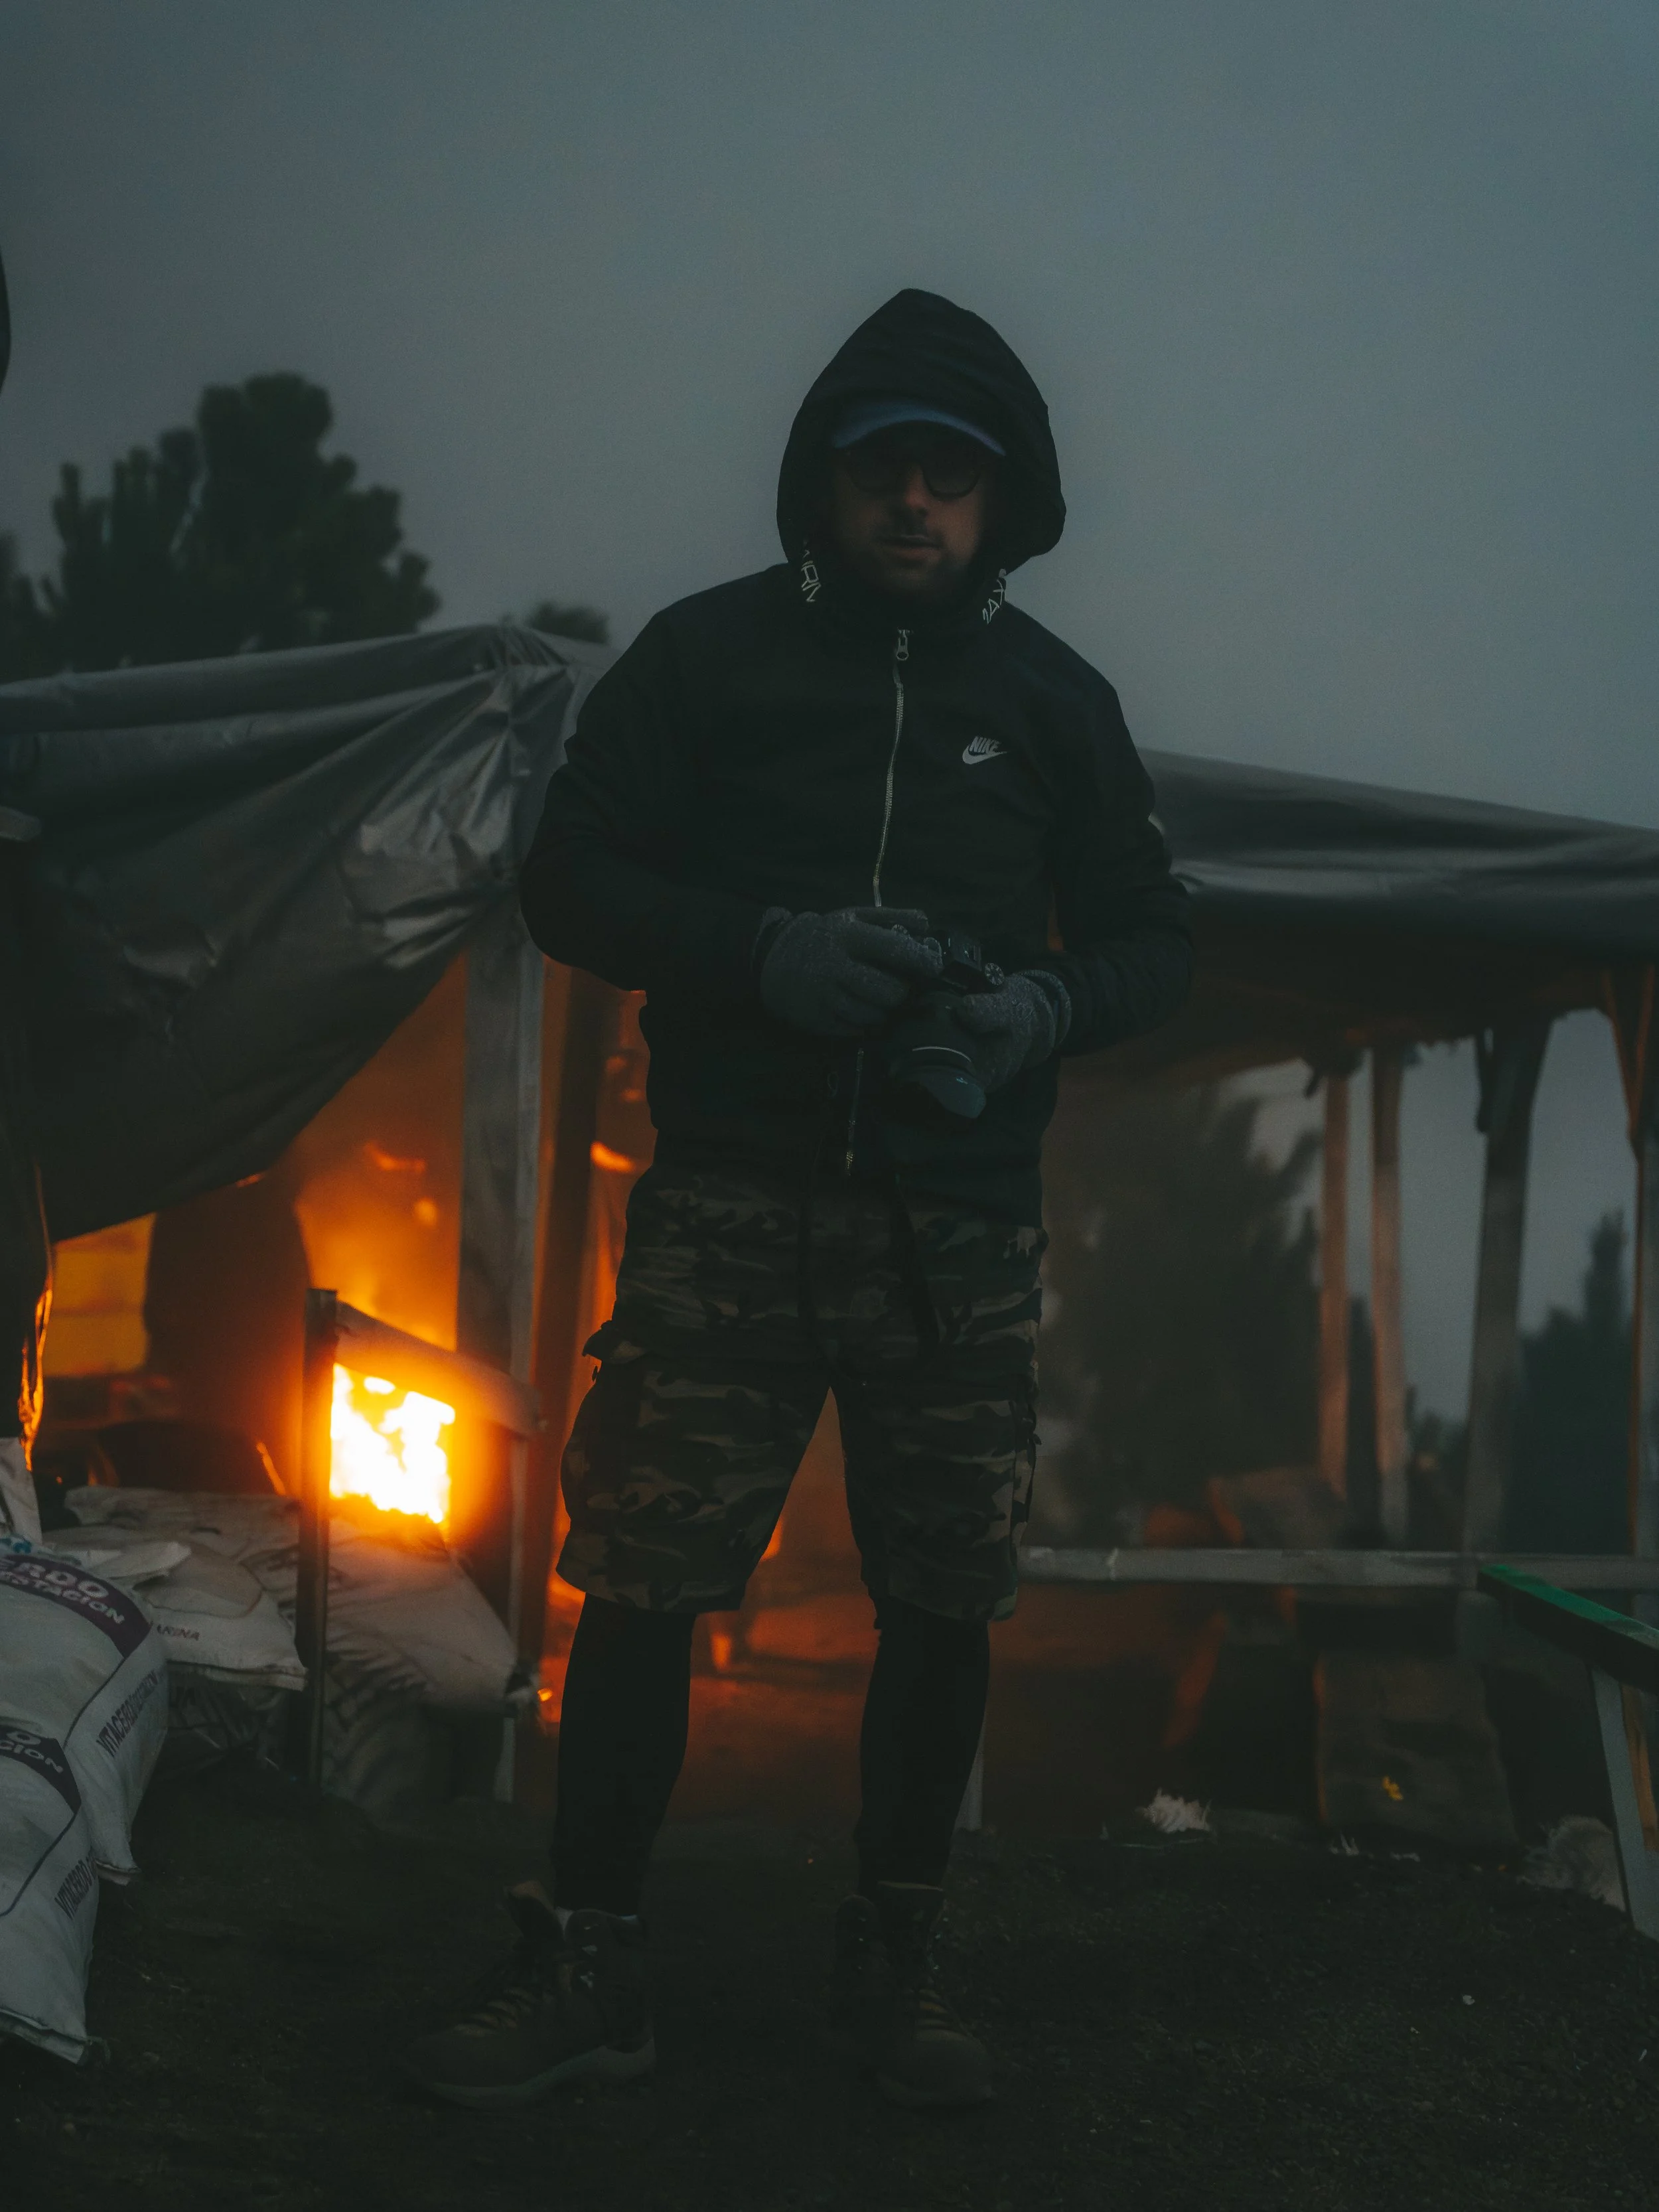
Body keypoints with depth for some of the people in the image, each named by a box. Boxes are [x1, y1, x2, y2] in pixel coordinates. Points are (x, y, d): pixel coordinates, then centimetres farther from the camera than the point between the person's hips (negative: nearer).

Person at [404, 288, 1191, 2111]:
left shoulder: (1051, 695, 10)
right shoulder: (708, 653, 5)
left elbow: (1150, 940, 12)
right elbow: (567, 881, 3)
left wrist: (1042, 1008, -11)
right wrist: (763, 951, -15)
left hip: (957, 1227, 2)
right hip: (728, 1202, -1)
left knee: (941, 1605, 4)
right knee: (637, 1585, -3)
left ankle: (891, 1967, 20)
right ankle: (585, 1971, 10)